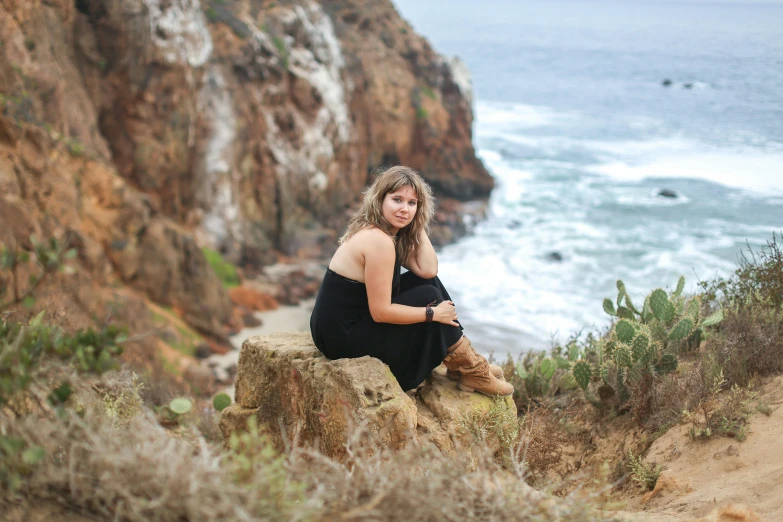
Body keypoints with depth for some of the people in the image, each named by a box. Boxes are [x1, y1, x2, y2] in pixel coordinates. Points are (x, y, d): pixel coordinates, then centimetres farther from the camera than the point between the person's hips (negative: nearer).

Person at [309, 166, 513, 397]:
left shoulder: (390, 230, 6)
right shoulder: (378, 240, -23)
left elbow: (428, 270, -2)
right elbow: (380, 312, -23)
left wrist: (419, 224, -3)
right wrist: (433, 313, -13)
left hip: (355, 318, 9)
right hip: (342, 335, -9)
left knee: (427, 281, 6)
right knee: (429, 296, -7)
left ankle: (463, 364, 10)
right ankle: (469, 369, 8)